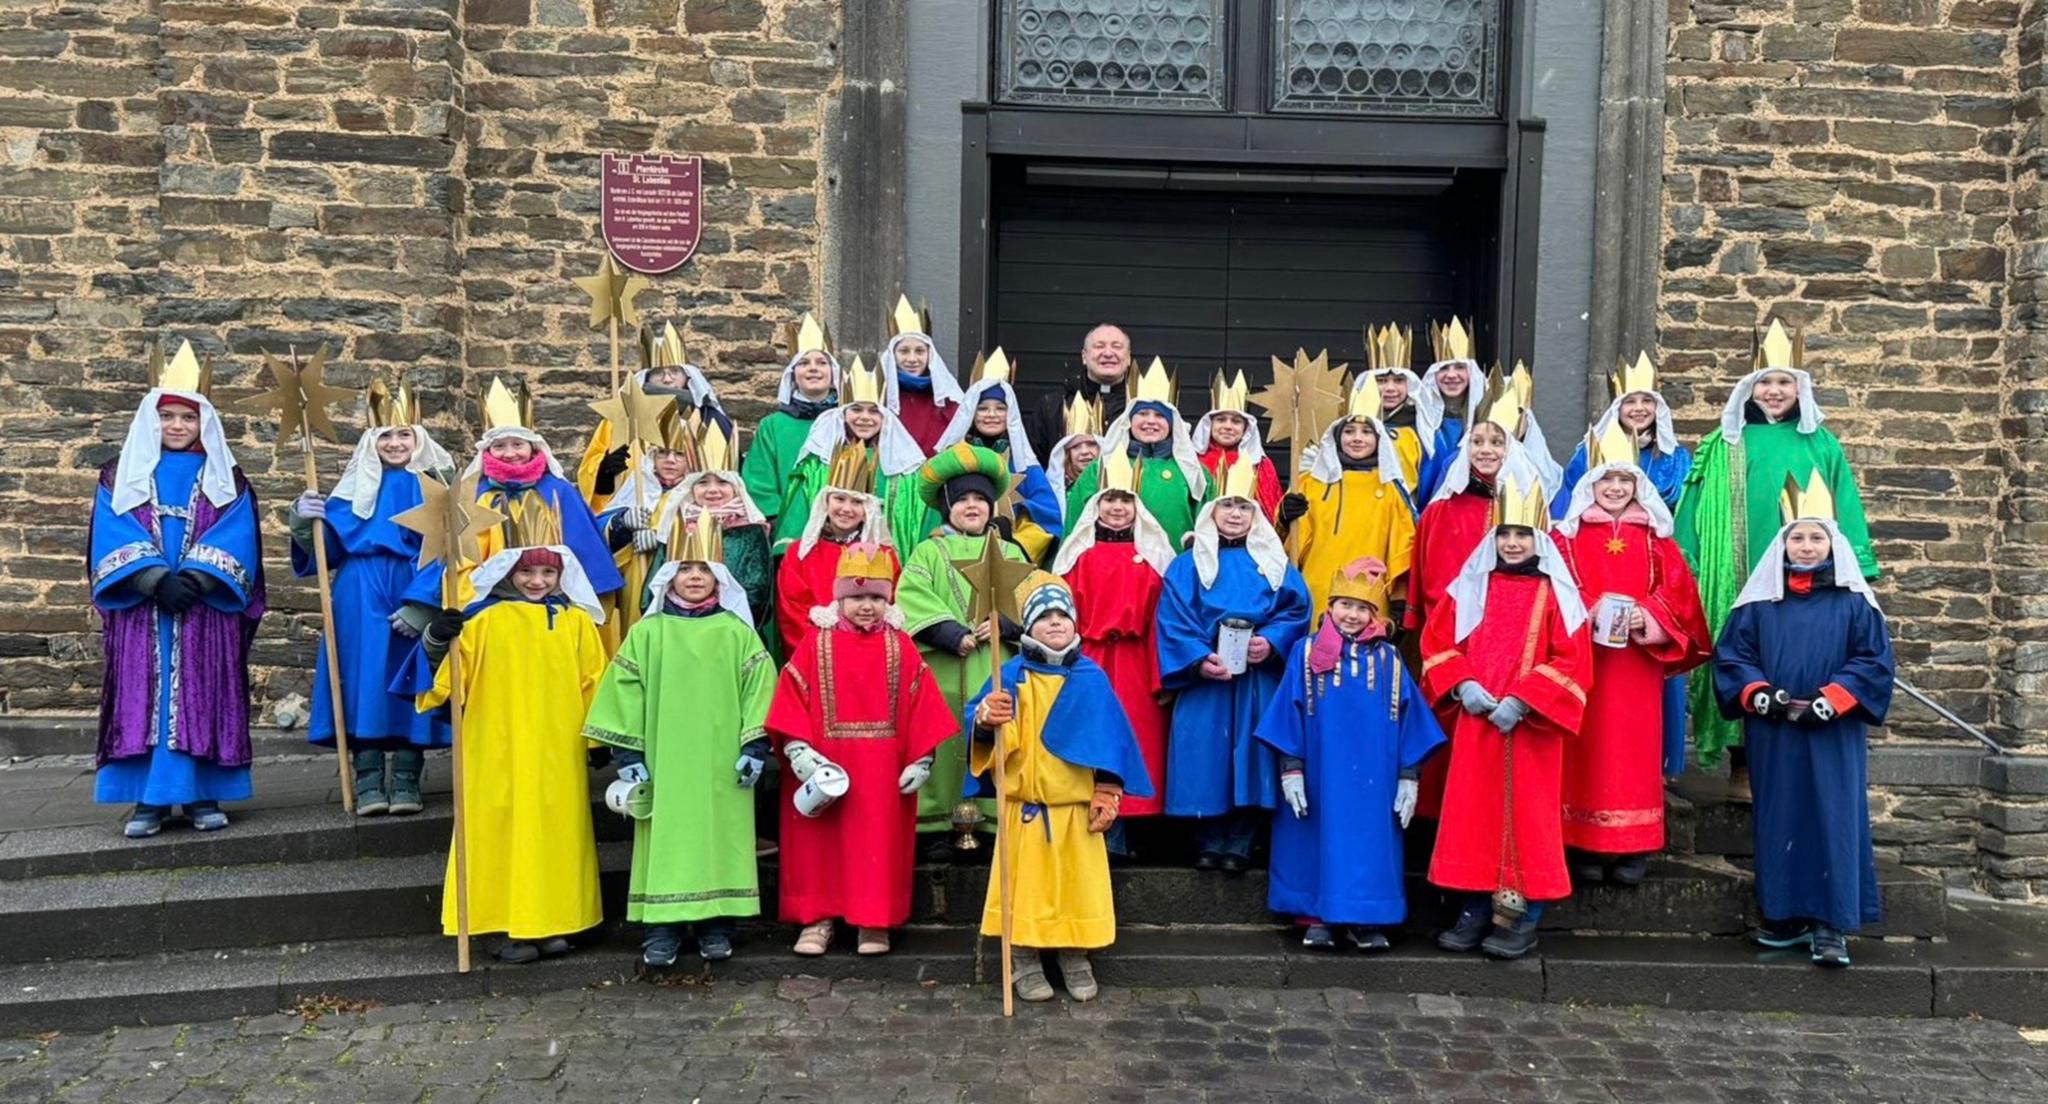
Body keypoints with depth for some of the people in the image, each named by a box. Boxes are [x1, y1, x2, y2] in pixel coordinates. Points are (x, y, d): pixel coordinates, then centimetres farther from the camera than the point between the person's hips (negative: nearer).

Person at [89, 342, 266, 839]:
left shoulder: (227, 481, 9)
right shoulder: (120, 477, 9)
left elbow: (235, 541, -2)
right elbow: (113, 539, -2)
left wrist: (195, 579, -17)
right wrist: (156, 580, -17)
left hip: (206, 613, 0)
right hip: (140, 613, 0)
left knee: (201, 696, 0)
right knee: (143, 697, -1)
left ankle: (201, 794, 5)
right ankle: (149, 799, 3)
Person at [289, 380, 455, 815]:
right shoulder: (357, 488, 11)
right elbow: (327, 547, 8)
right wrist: (306, 520, -13)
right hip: (363, 598, 1)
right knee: (366, 673, -3)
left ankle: (406, 777, 6)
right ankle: (368, 779, 2)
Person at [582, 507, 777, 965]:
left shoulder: (736, 632, 4)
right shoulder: (647, 632, 4)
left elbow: (758, 686, 2)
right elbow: (625, 689, 4)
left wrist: (755, 744, -3)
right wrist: (627, 751, 0)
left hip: (722, 765, 0)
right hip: (662, 763, 0)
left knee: (720, 837, 4)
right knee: (665, 840, 2)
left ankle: (716, 925, 16)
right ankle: (661, 927, 11)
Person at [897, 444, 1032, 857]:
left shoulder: (1010, 553, 20)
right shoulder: (928, 552, 13)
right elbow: (912, 601, -2)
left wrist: (1003, 622, -12)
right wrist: (951, 634, -14)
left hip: (998, 669, 2)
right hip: (943, 668, -1)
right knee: (943, 741, -4)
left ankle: (1000, 821, 3)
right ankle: (939, 826, 3)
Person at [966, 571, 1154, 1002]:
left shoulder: (1091, 678, 1)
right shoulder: (1013, 675, -2)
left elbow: (1109, 739, 3)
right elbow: (981, 730, -7)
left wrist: (1106, 795, 0)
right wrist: (987, 719, -30)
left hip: (1077, 806, 1)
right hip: (1025, 805, -1)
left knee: (1078, 884, 9)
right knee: (1026, 884, 4)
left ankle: (1075, 957, 25)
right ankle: (1024, 961, 18)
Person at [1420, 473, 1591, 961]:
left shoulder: (1556, 593, -2)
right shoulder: (1471, 586, 7)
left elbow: (1571, 661, -7)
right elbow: (1437, 640, 9)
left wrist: (1522, 701, -15)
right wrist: (1461, 685, -7)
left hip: (1530, 726, -3)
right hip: (1475, 723, 3)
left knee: (1526, 817, 1)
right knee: (1472, 813, 6)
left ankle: (1523, 920, 11)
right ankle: (1476, 911, 17)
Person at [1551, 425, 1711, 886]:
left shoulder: (1656, 538, 13)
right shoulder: (1567, 536, 7)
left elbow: (1679, 591, 6)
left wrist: (1647, 616, -12)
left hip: (1637, 664, 2)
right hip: (1583, 657, -2)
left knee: (1634, 750, 2)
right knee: (1587, 750, -2)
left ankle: (1631, 851, 9)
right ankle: (1586, 848, 4)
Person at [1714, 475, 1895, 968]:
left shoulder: (1855, 603, 3)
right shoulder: (1759, 601, 6)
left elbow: (1874, 661, -2)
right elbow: (1729, 655, 5)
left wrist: (1829, 701, -13)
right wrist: (1759, 694, -11)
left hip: (1833, 736, -1)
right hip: (1772, 735, 2)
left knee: (1833, 820, -2)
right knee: (1778, 821, 6)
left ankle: (1830, 925, 3)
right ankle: (1785, 916, 16)